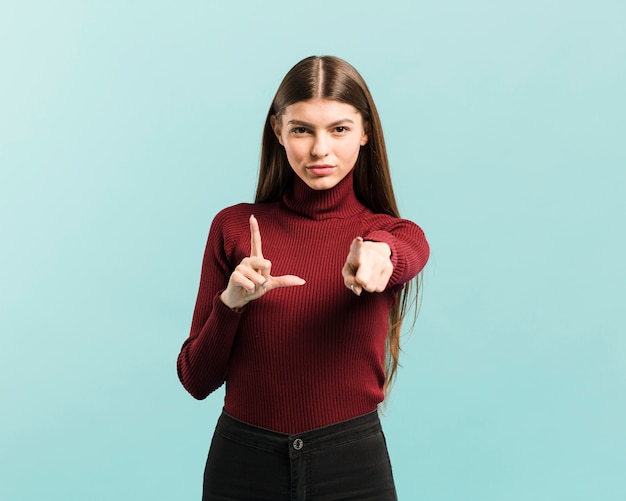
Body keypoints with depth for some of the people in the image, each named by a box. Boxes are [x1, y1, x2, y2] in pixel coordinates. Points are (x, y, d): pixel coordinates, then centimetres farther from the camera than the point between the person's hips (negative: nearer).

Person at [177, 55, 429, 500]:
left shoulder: (395, 234, -1)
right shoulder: (235, 227, -2)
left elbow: (407, 258, -27)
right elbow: (197, 380, -1)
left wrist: (377, 252, -48)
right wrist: (230, 303, -18)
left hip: (352, 464, 0)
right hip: (244, 463, 1)